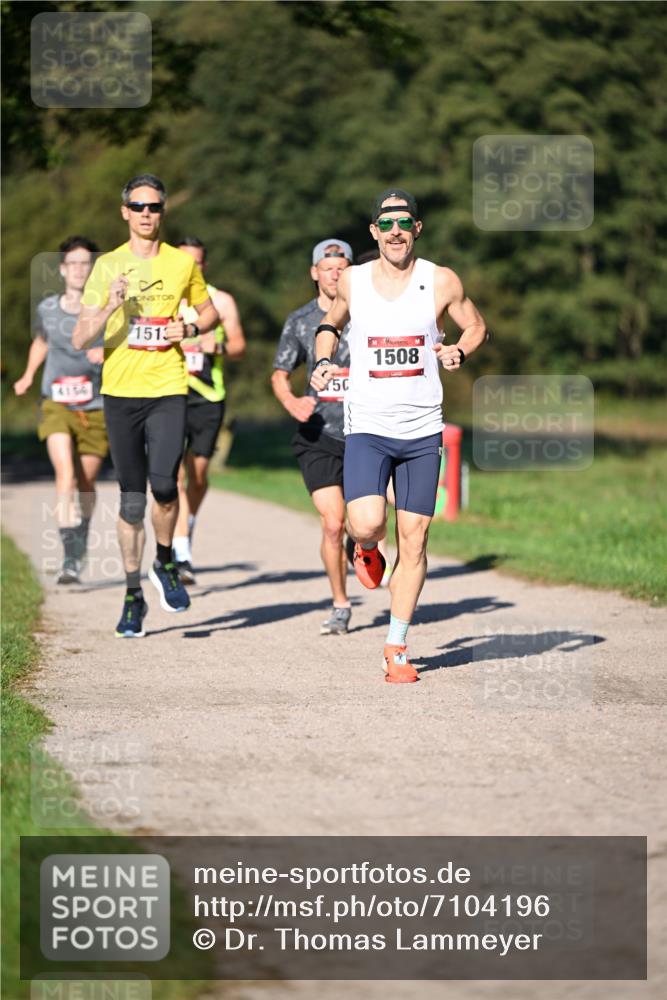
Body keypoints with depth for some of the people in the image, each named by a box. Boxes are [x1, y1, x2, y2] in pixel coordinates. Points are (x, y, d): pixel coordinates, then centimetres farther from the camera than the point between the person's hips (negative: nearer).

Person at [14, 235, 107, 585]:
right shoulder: (47, 309, 2)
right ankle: (69, 558, -23)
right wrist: (28, 376, 16)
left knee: (85, 482, 9)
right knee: (65, 475, -19)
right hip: (57, 405, 0)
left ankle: (81, 541, 36)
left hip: (96, 408, 0)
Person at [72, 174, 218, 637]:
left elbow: (210, 312, 20)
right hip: (121, 391, 1)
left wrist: (188, 328, -1)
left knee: (164, 484, -18)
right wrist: (109, 308, -19)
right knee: (132, 499, 4)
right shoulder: (107, 266, 3)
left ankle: (165, 563, 10)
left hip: (168, 389, -1)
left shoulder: (183, 262, 6)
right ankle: (134, 595, 15)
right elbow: (79, 339, -1)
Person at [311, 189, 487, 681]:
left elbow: (476, 325, 14)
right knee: (368, 523, -22)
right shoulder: (352, 282, 2)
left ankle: (397, 648, 14)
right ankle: (367, 549, 18)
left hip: (422, 430, 1)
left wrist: (458, 351, -7)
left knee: (413, 540, 1)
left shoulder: (441, 282, -1)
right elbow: (331, 323, 21)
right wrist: (324, 360, 2)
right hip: (367, 427, -1)